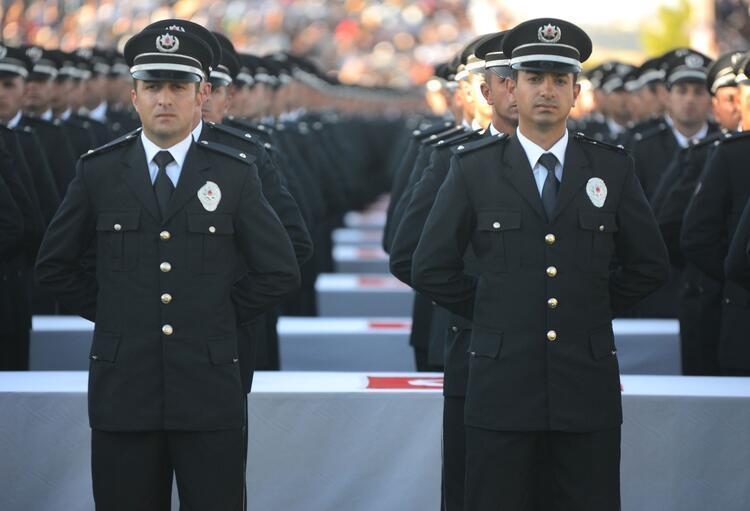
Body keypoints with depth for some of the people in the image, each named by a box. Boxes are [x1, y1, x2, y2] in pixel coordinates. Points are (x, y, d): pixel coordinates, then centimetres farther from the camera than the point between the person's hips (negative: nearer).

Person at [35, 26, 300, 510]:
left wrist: (220, 317, 4)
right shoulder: (98, 171, 4)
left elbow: (280, 271, 6)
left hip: (210, 393, -1)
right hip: (122, 394, 1)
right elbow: (55, 265, 12)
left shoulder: (236, 174, 3)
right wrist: (111, 311, 6)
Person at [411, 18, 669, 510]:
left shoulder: (613, 167, 5)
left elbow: (650, 265, 12)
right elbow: (431, 268, 5)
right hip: (503, 384, -1)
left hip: (589, 383, 1)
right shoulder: (473, 168, 2)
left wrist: (596, 308, 10)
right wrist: (492, 311, 5)